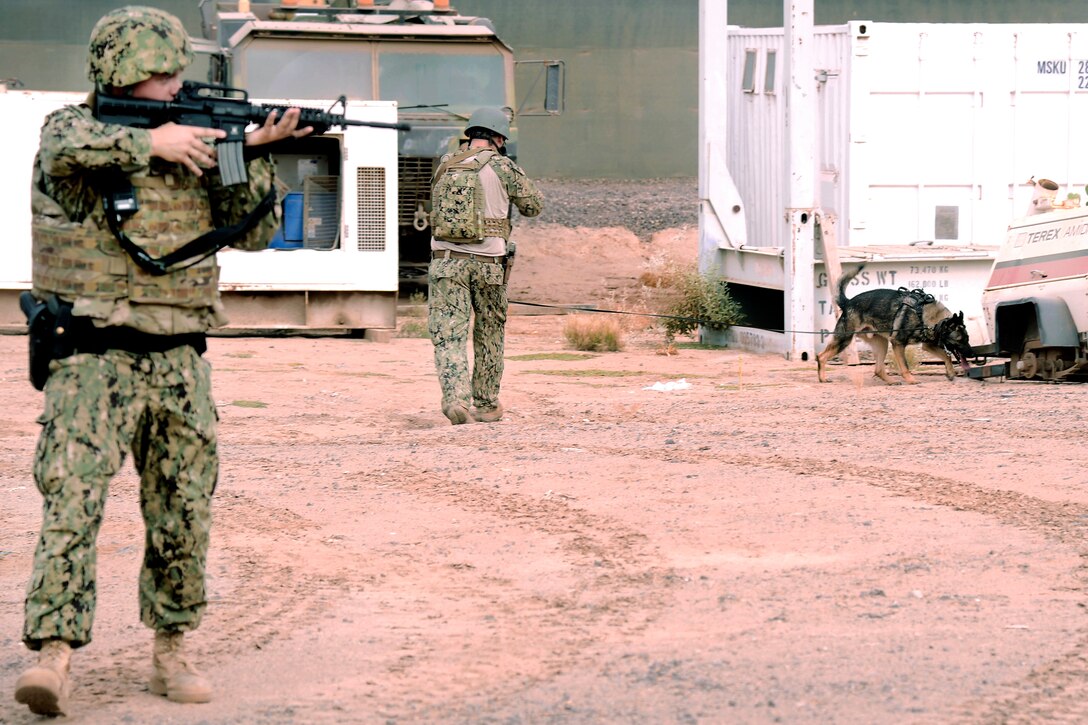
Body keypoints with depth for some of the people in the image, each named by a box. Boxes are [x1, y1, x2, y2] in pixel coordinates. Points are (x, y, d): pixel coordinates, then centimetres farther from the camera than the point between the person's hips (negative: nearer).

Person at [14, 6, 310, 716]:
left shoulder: (194, 141, 12)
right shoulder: (72, 127, -1)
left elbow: (253, 231, 10)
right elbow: (70, 153, -26)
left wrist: (254, 154, -3)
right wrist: (150, 142, -24)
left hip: (178, 363, 5)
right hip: (93, 357, -5)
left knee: (185, 516, 8)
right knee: (72, 499, -15)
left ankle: (171, 649, 21)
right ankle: (54, 655, -20)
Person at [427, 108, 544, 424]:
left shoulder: (445, 166, 8)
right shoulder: (501, 167, -4)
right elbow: (535, 205, 6)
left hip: (446, 260, 1)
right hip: (487, 263, -1)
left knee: (448, 336, -3)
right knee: (489, 334, 15)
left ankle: (456, 397, -23)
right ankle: (486, 405, 22)